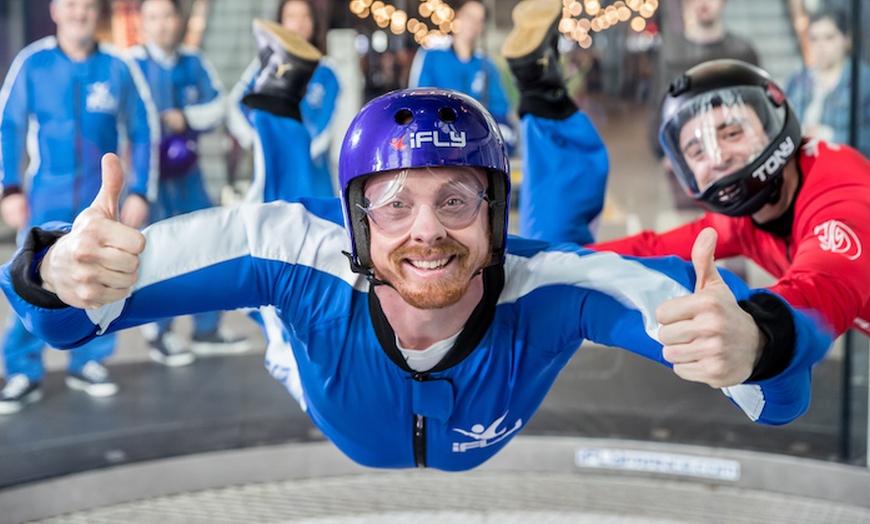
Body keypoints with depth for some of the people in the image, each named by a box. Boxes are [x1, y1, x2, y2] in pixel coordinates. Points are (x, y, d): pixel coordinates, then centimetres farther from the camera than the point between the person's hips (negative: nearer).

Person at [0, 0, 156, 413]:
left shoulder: (118, 69, -1)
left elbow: (142, 132, 6)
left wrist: (139, 192, 2)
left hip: (100, 200, 1)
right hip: (45, 198, -1)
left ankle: (88, 363, 21)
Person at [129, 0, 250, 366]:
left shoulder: (194, 62, 7)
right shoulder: (133, 63, -7)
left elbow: (217, 105, 0)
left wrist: (186, 117, -16)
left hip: (188, 168, 5)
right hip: (150, 169, -5)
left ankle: (207, 330, 21)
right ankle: (158, 334, 10)